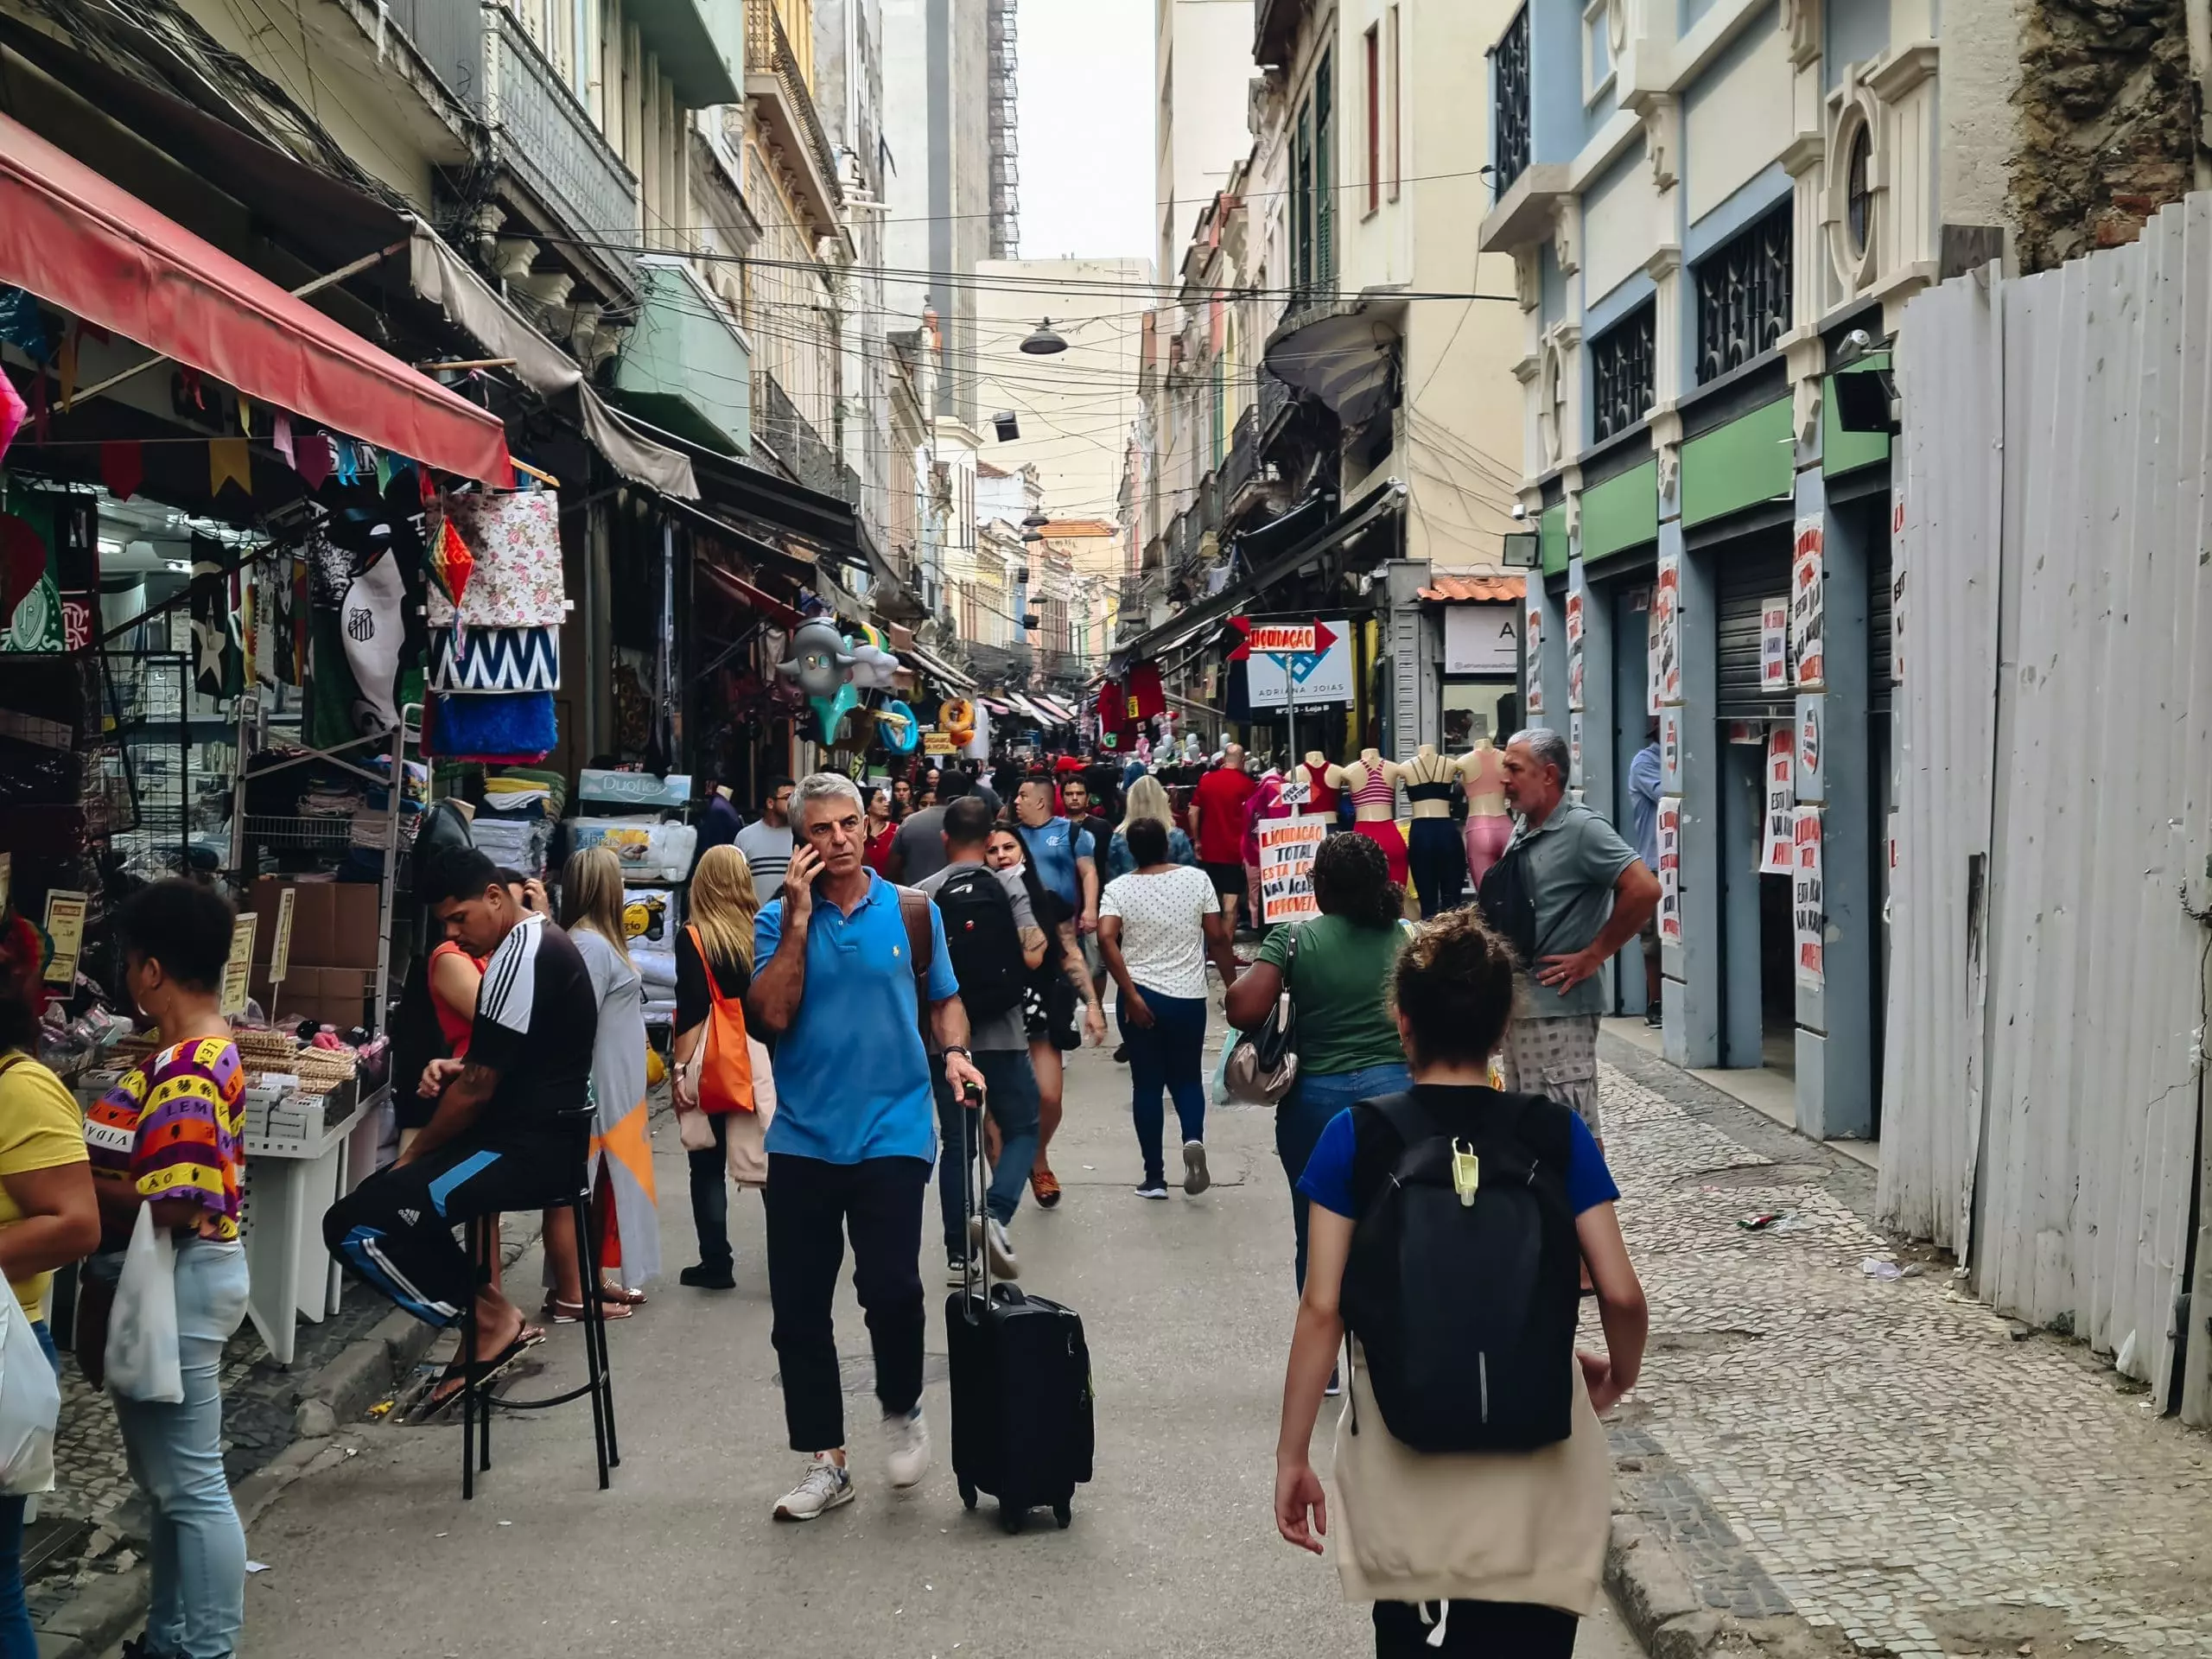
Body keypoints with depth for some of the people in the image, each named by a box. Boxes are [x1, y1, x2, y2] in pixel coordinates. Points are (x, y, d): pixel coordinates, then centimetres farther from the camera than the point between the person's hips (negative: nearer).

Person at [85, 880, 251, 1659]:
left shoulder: (182, 1076, -24)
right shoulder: (206, 1049, 8)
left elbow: (173, 1205, -27)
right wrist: (98, 1154, 3)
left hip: (175, 1287, -11)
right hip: (172, 1282, 11)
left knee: (191, 1485, 0)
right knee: (169, 1478, 20)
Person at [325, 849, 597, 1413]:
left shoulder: (519, 954, -16)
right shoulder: (540, 941, 16)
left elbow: (477, 1089, -16)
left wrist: (413, 1157, -3)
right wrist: (461, 1069, 11)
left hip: (529, 1149, -11)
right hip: (547, 1135, 11)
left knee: (353, 1225, -18)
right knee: (395, 1193, 26)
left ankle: (492, 1320, -6)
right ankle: (487, 1332, 16)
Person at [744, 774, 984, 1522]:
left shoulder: (912, 912, 4)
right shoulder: (778, 919, 2)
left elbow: (945, 999, 16)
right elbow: (772, 1015, -11)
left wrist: (955, 1053, -4)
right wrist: (799, 919, -13)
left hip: (892, 1131, -1)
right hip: (803, 1138, 1)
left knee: (890, 1286, -13)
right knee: (798, 1307, 3)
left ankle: (902, 1410, 17)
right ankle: (825, 1461, 17)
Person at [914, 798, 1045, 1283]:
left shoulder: (922, 893, 1)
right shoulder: (1009, 884, -3)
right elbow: (1032, 956, -13)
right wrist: (1039, 940, 8)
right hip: (1003, 1035, -2)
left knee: (956, 1143, 10)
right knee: (1022, 1130, 12)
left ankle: (958, 1254, 11)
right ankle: (997, 1213, -13)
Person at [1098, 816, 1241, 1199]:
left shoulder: (1119, 888, -3)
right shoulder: (1196, 879, -2)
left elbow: (1106, 938, -18)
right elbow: (1217, 939, -4)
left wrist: (1131, 995, -16)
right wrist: (1232, 987, 7)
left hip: (1140, 998, -1)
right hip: (1188, 998, 1)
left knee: (1146, 1085, 9)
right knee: (1187, 1079, 16)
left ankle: (1154, 1177, 10)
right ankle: (1193, 1139, -12)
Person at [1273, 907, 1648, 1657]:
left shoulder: (1356, 1137, -5)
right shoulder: (1556, 1135, -3)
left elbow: (1321, 1308, -8)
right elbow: (1620, 1293, -6)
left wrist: (1292, 1455, 0)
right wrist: (1620, 1374, 16)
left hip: (1405, 1469, 0)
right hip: (1535, 1465, 0)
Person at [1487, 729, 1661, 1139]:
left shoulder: (1582, 829, -12)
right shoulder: (1522, 833, 13)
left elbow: (1645, 890, -21)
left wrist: (1592, 956, -16)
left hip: (1558, 1007, -9)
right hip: (1517, 1002, 9)